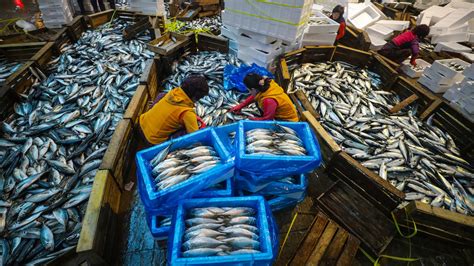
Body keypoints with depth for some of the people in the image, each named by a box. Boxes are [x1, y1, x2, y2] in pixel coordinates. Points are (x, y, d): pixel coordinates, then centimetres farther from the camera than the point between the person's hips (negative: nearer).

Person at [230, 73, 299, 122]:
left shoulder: (269, 101, -37)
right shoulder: (268, 85, -14)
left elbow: (266, 120, -22)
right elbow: (254, 96, 5)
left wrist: (251, 119, -6)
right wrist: (240, 106, 9)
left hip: (288, 121, -8)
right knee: (258, 101, -1)